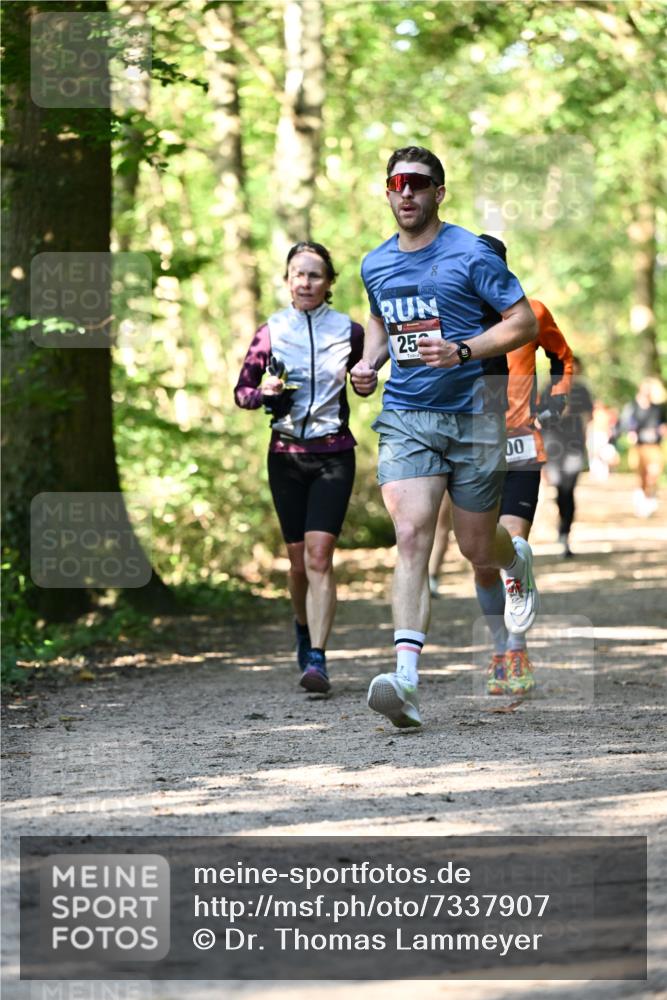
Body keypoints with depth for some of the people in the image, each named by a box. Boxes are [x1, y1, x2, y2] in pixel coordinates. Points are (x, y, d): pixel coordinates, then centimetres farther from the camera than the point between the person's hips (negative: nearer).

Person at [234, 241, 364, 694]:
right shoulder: (271, 331, 3)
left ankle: (317, 660, -19)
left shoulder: (349, 331, 2)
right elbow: (241, 390, 9)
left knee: (319, 555, -15)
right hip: (286, 455, 2)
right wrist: (264, 393, -12)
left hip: (333, 454, -2)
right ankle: (304, 630, 36)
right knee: (298, 559, 8)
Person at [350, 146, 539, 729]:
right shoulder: (376, 266, 8)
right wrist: (370, 361, 8)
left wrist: (463, 351, -20)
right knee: (412, 535, -17)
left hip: (473, 416, -2)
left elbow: (525, 322, -6)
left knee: (476, 547, 8)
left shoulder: (471, 255, -7)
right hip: (406, 417, 2)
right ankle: (406, 679, -27)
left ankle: (517, 561, 49)